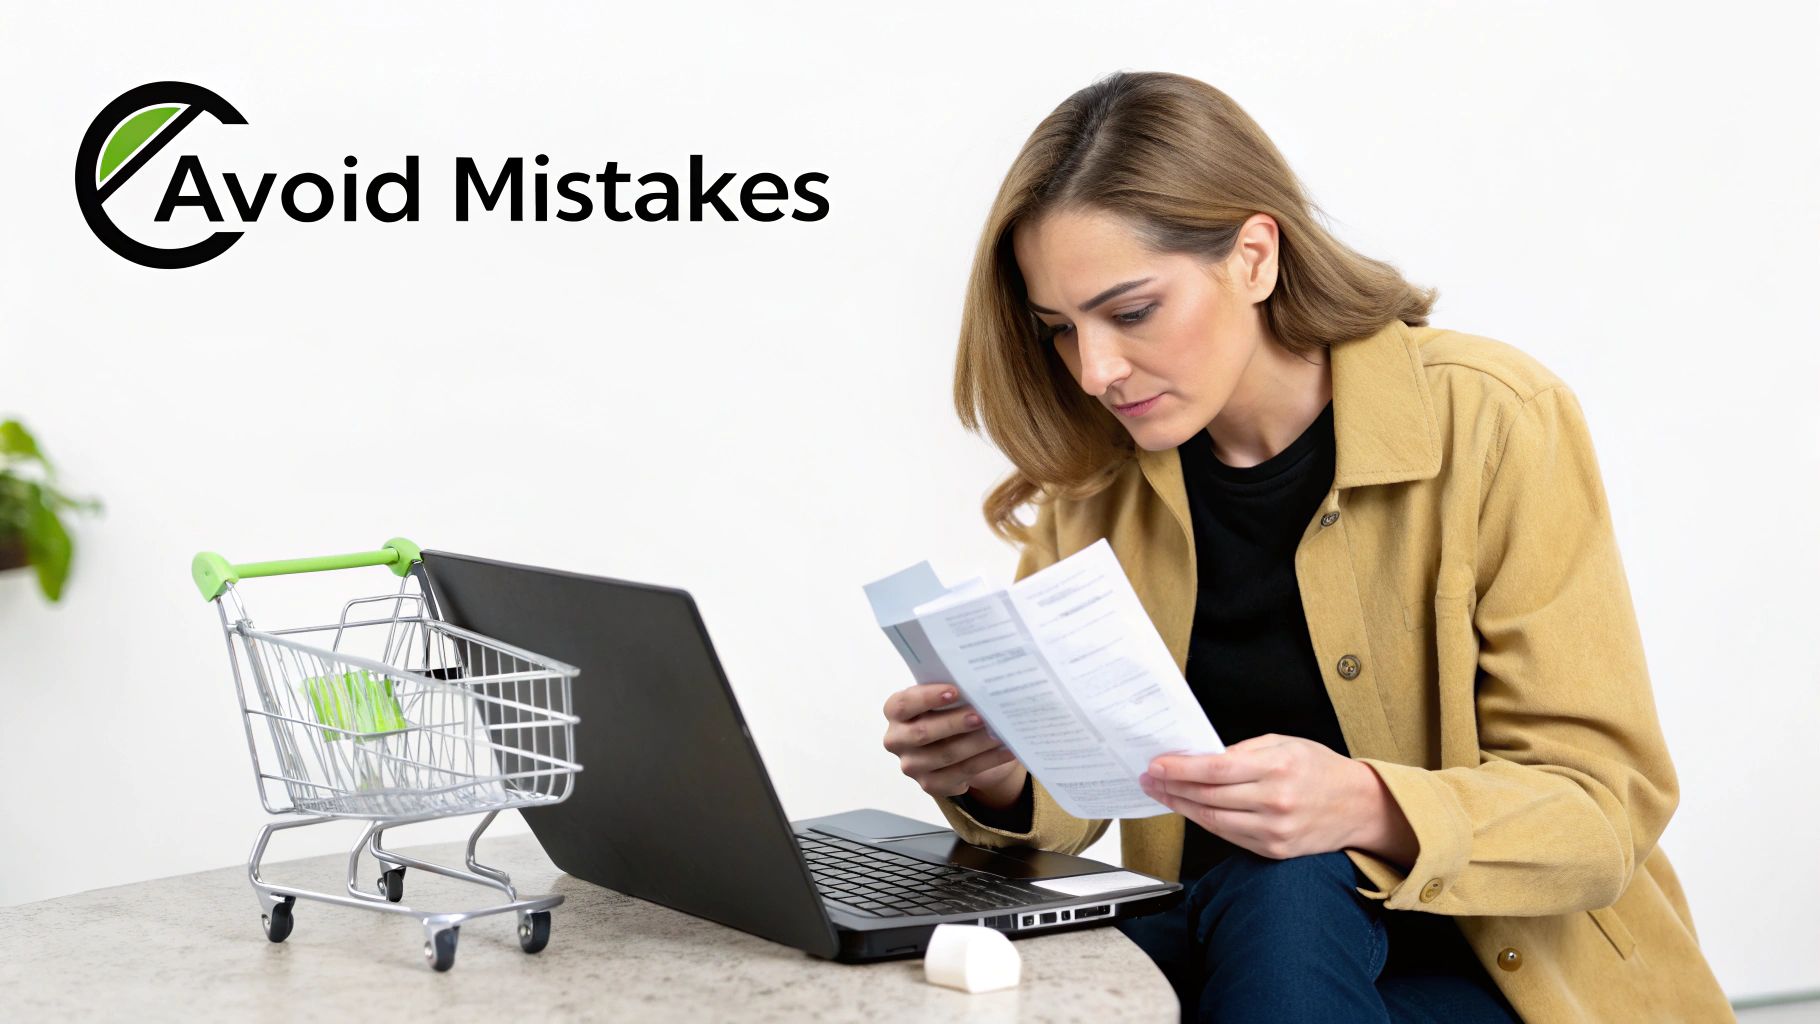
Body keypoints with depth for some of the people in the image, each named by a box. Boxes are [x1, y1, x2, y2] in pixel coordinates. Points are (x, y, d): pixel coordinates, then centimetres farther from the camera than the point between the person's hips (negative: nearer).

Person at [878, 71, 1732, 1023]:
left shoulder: (1493, 424, -14)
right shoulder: (1095, 470, -1)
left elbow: (1606, 802, -16)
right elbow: (1073, 790, 2)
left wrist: (1366, 807, -35)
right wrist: (996, 777, -22)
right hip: (1226, 936, 3)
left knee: (1280, 891, -34)